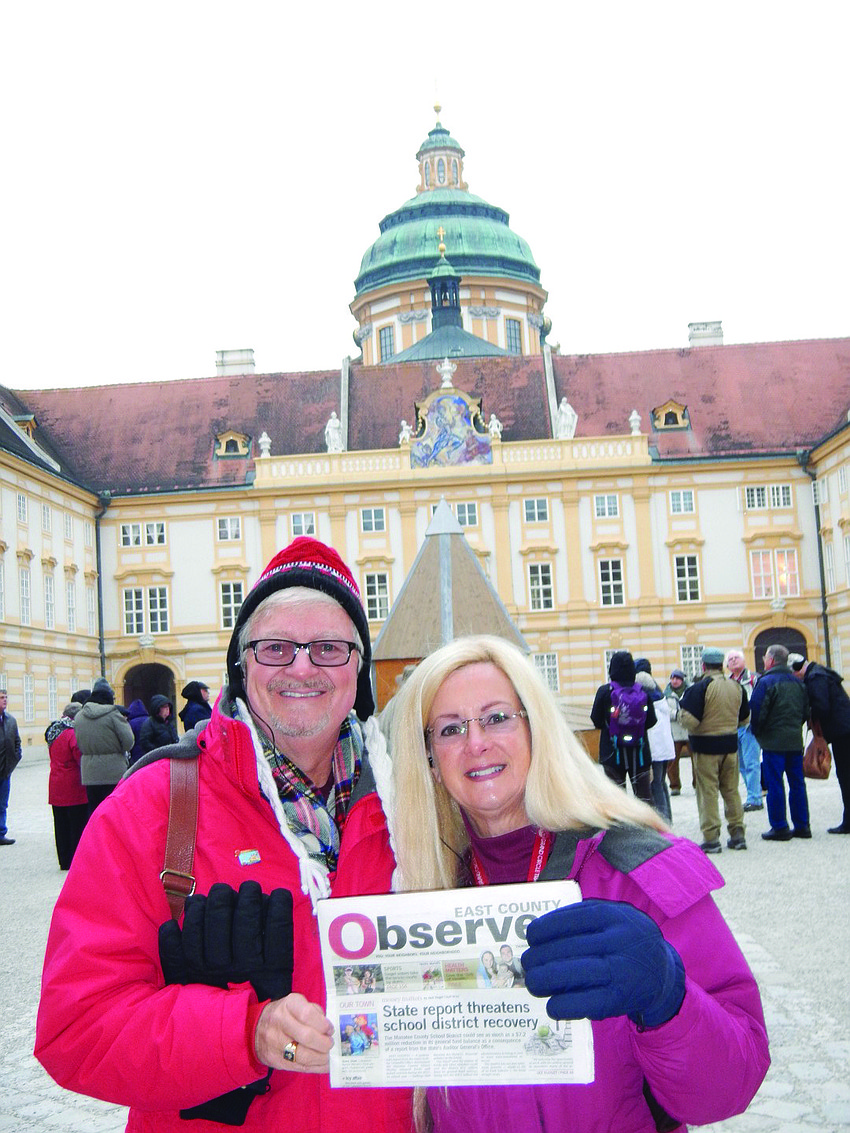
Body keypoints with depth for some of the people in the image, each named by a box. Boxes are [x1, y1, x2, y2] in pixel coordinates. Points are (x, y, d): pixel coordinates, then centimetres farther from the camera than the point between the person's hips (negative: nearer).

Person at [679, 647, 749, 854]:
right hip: (730, 744, 5)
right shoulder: (736, 687, 4)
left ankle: (711, 838, 0)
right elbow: (744, 718, 15)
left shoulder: (700, 688, -15)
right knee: (731, 790, 14)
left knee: (707, 792, 1)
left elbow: (689, 720, -21)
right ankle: (737, 834, 18)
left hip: (705, 746, -5)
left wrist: (682, 710, 0)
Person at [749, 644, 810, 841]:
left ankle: (779, 827, 1)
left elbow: (756, 712, -13)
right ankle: (802, 826, 15)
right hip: (795, 740, 6)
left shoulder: (766, 682, -11)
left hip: (773, 741, -6)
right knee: (797, 783, 11)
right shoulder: (798, 682, 10)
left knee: (775, 785, -1)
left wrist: (757, 732, 3)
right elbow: (806, 711, 15)